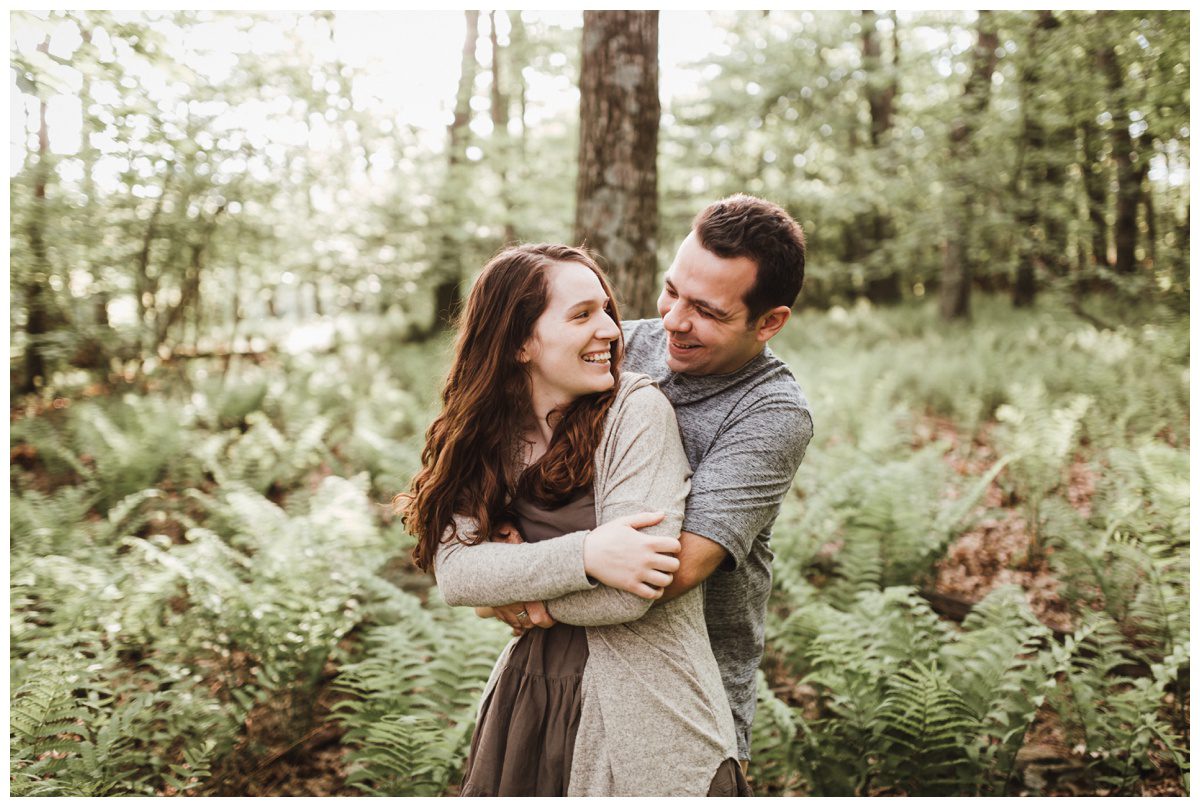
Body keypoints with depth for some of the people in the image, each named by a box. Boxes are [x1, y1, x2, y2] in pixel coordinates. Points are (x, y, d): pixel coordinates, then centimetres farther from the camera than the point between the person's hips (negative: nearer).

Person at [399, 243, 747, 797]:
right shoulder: (488, 438, -1)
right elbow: (453, 571, -14)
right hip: (528, 703, 4)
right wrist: (581, 555, -27)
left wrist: (514, 593, -8)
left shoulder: (637, 409, -15)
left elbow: (625, 597, -22)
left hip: (647, 725, -4)